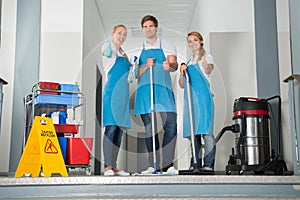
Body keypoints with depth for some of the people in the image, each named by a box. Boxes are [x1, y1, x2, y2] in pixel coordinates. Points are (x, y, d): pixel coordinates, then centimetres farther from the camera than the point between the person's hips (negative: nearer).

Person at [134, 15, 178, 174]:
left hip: (163, 89, -1)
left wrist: (169, 66, -26)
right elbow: (136, 74, 10)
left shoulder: (167, 45, 13)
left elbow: (174, 65, -2)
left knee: (171, 125, -12)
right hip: (144, 90, 1)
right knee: (149, 129, 0)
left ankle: (167, 164, -5)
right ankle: (154, 165, 6)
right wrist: (146, 66, -10)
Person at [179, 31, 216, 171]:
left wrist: (207, 66, -37)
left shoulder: (206, 57, 5)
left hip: (203, 96, -6)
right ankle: (196, 164, 9)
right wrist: (182, 72, 1)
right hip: (190, 98, 6)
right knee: (193, 131, 4)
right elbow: (182, 85, 18)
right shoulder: (188, 61, 22)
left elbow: (209, 70, -18)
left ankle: (208, 164, -13)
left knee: (205, 129, -12)